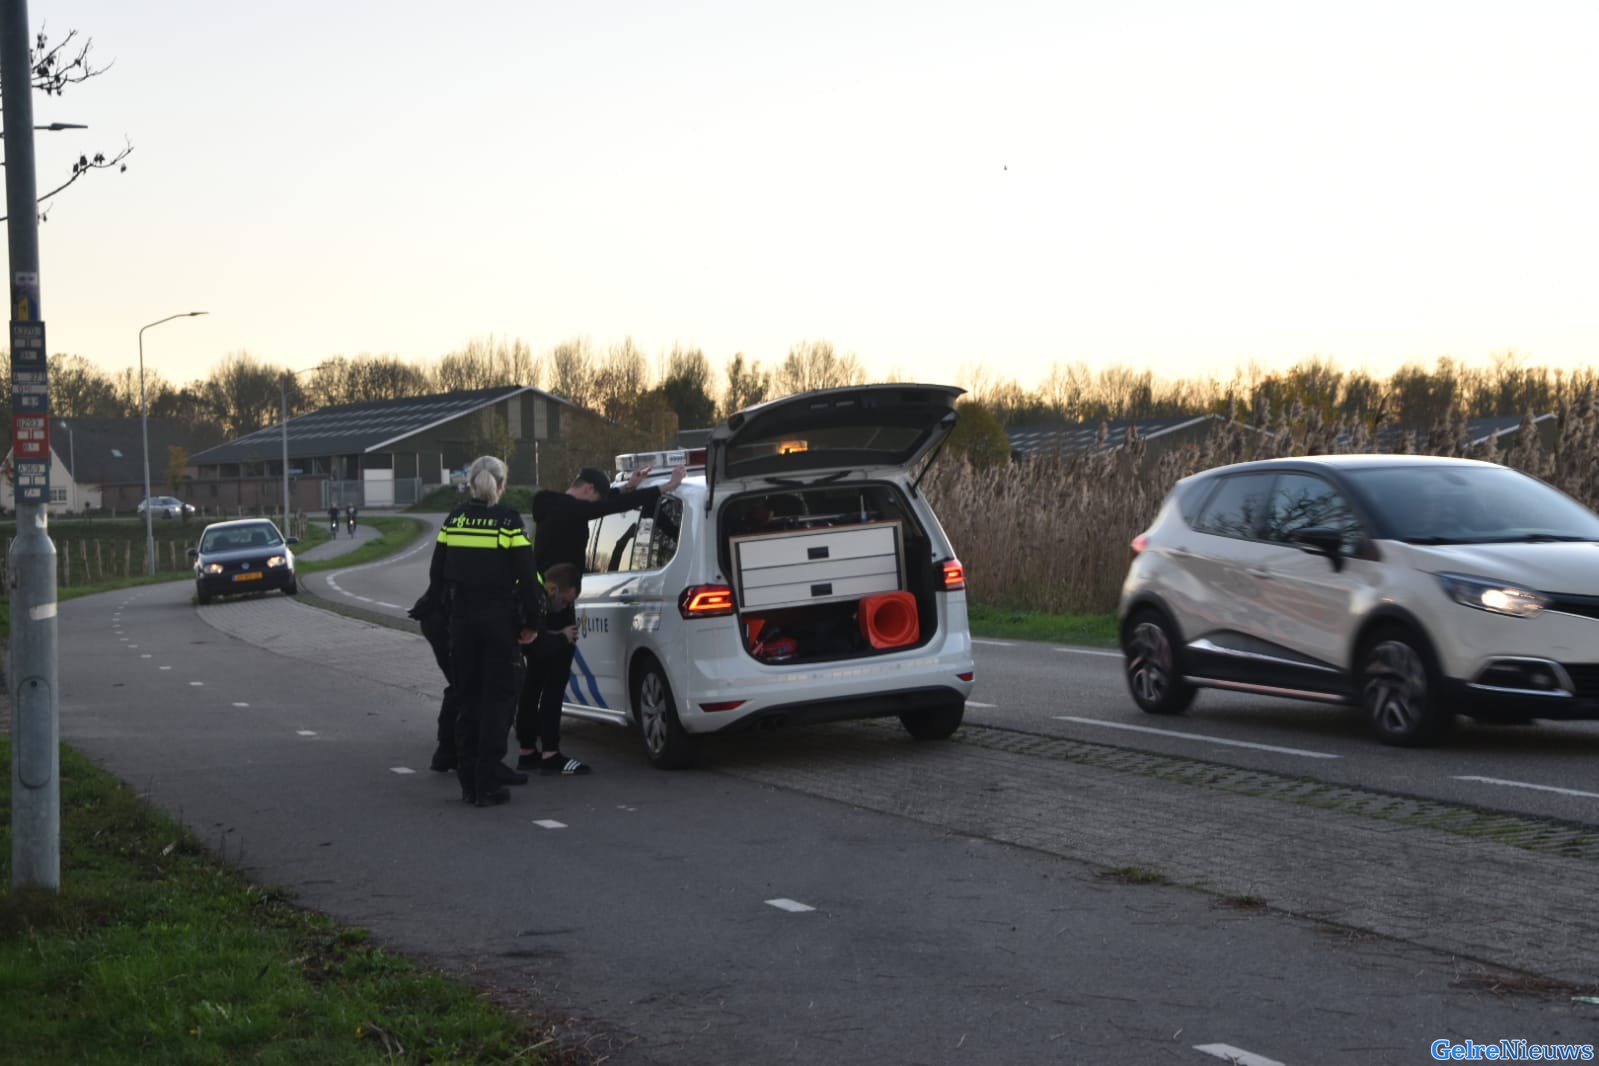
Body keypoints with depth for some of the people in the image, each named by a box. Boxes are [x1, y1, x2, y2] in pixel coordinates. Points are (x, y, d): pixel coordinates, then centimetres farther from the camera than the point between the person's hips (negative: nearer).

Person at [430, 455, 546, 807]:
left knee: (467, 700, 13)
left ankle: (469, 783, 16)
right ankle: (487, 786, -1)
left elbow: (436, 575, 8)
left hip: (462, 620, 4)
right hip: (500, 621, -4)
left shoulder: (453, 520, 5)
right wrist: (532, 622, -2)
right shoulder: (508, 521, -9)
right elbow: (526, 577, -11)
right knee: (497, 700, 2)